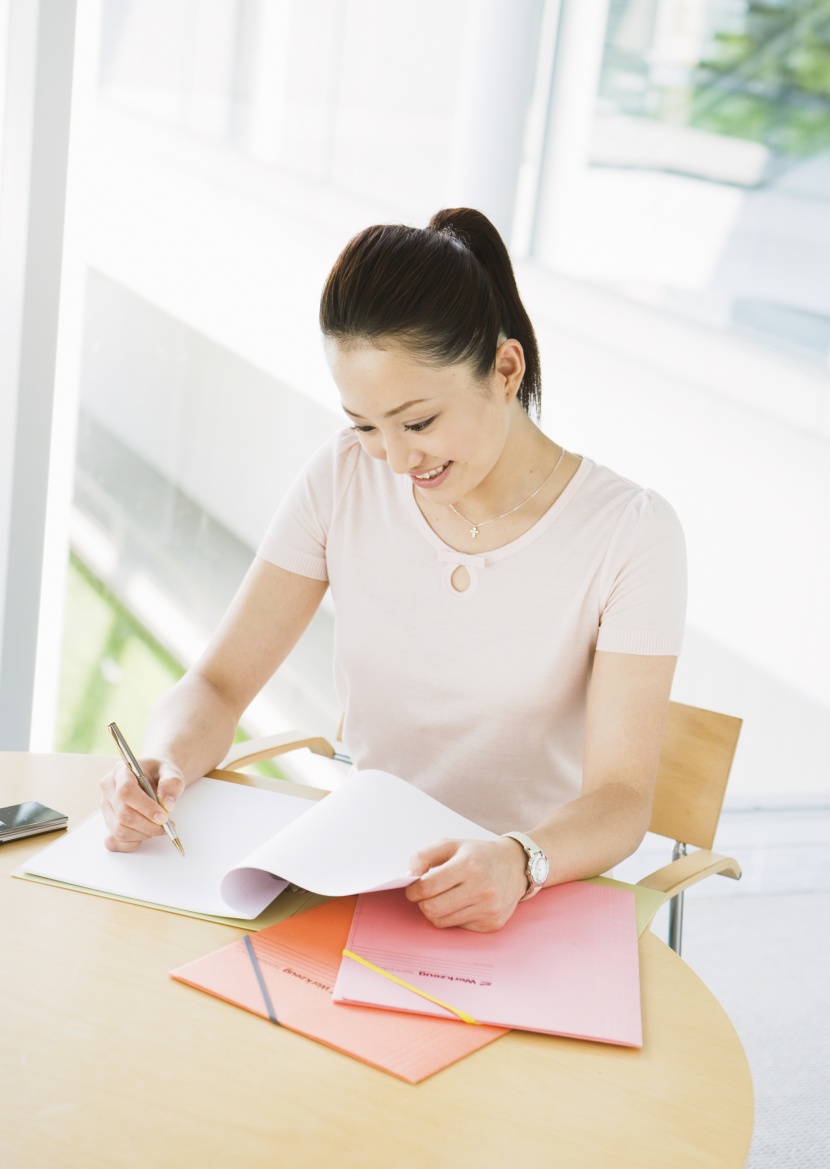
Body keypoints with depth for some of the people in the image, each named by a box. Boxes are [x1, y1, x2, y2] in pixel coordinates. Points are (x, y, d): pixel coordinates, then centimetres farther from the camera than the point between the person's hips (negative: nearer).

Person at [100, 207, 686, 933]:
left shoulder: (629, 534, -11)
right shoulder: (344, 480, 0)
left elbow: (620, 799, -15)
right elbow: (219, 686, 0)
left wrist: (521, 862, -36)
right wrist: (166, 764, -22)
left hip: (533, 903, -3)